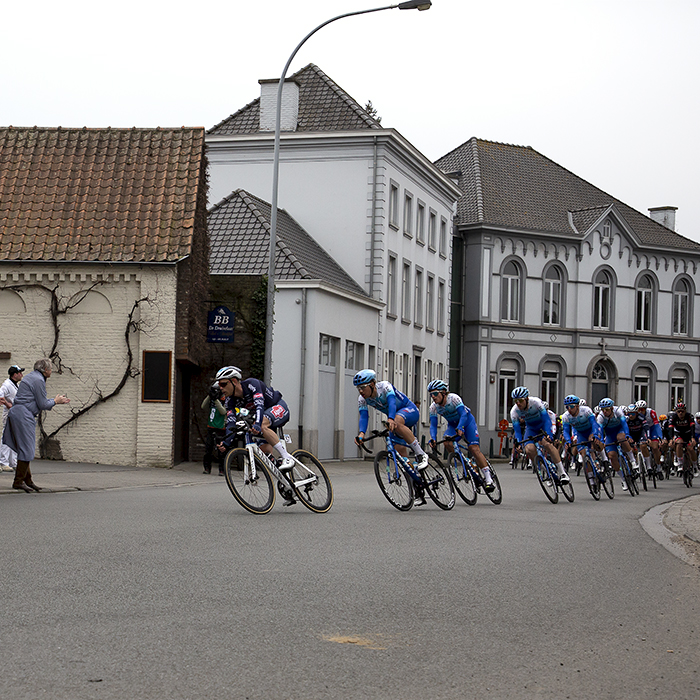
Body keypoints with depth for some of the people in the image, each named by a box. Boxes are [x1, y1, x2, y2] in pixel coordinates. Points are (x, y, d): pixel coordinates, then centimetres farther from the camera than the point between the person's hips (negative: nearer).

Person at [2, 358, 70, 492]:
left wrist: (57, 400, 26)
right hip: (24, 415, -11)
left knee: (25, 449, 13)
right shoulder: (38, 380, -12)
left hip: (17, 413, 11)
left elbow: (38, 401, 25)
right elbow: (43, 405, -11)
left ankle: (27, 480, 18)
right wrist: (55, 401, 7)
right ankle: (18, 482, -5)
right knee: (26, 450, -7)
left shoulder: (32, 377, 20)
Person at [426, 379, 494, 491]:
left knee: (474, 448, -18)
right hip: (453, 425, 4)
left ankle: (488, 479, -15)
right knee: (447, 442, -27)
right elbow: (433, 425, -20)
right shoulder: (433, 407, -16)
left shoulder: (453, 398, -30)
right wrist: (433, 439, -38)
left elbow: (463, 415, -38)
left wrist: (460, 428, -54)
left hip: (467, 421, -4)